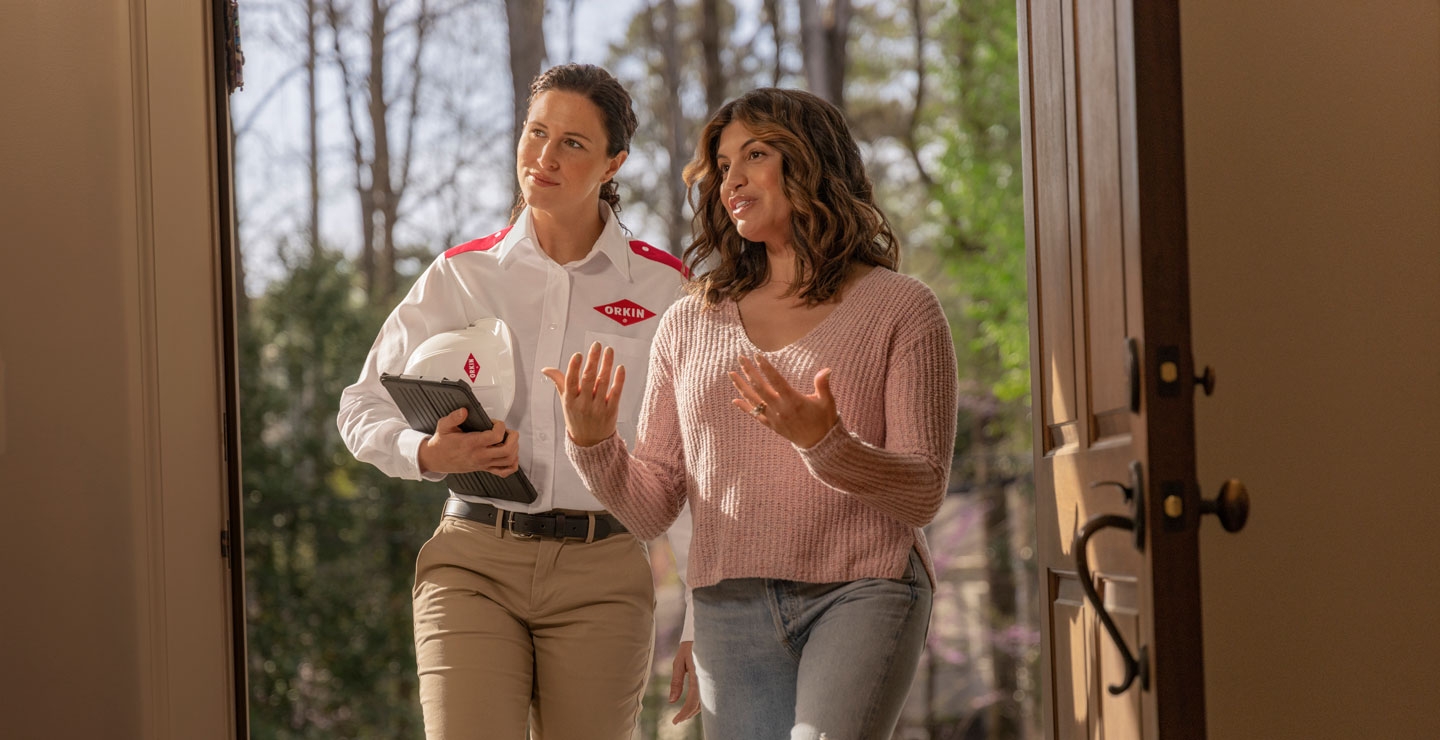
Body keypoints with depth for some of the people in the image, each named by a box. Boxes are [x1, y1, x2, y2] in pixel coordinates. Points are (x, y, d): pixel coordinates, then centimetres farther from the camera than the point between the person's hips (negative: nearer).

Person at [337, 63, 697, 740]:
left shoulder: (661, 288, 4)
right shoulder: (462, 275, 7)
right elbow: (362, 410, 11)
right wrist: (428, 453, -11)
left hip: (602, 570, 0)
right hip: (475, 562, 0)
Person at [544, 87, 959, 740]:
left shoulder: (900, 310, 2)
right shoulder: (689, 324, 13)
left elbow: (923, 494, -4)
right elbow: (651, 509, 11)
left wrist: (823, 442, -21)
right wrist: (594, 443, -9)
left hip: (863, 593, -4)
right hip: (732, 606, 4)